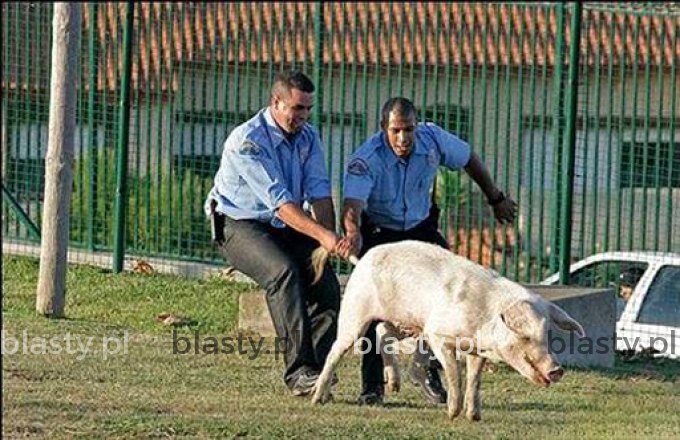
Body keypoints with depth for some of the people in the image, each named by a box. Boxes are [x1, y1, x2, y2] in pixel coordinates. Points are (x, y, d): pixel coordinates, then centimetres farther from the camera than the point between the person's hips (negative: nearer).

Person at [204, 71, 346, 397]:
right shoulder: (247, 140, -22)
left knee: (326, 281, -15)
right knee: (284, 272, -32)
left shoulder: (308, 137, 2)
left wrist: (331, 239, -21)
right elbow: (279, 201, -30)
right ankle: (299, 369, -35)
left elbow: (319, 191, -6)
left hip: (286, 229, 7)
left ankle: (318, 368, -10)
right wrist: (321, 235, -38)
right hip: (239, 226, -7)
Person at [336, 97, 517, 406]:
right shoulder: (366, 160, -32)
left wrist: (496, 199, 13)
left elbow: (469, 160, 2)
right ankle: (372, 384, -9)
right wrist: (353, 233, -70)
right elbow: (352, 206, -47)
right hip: (377, 232, -3)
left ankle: (426, 363, 5)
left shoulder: (433, 139, -19)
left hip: (420, 228, 3)